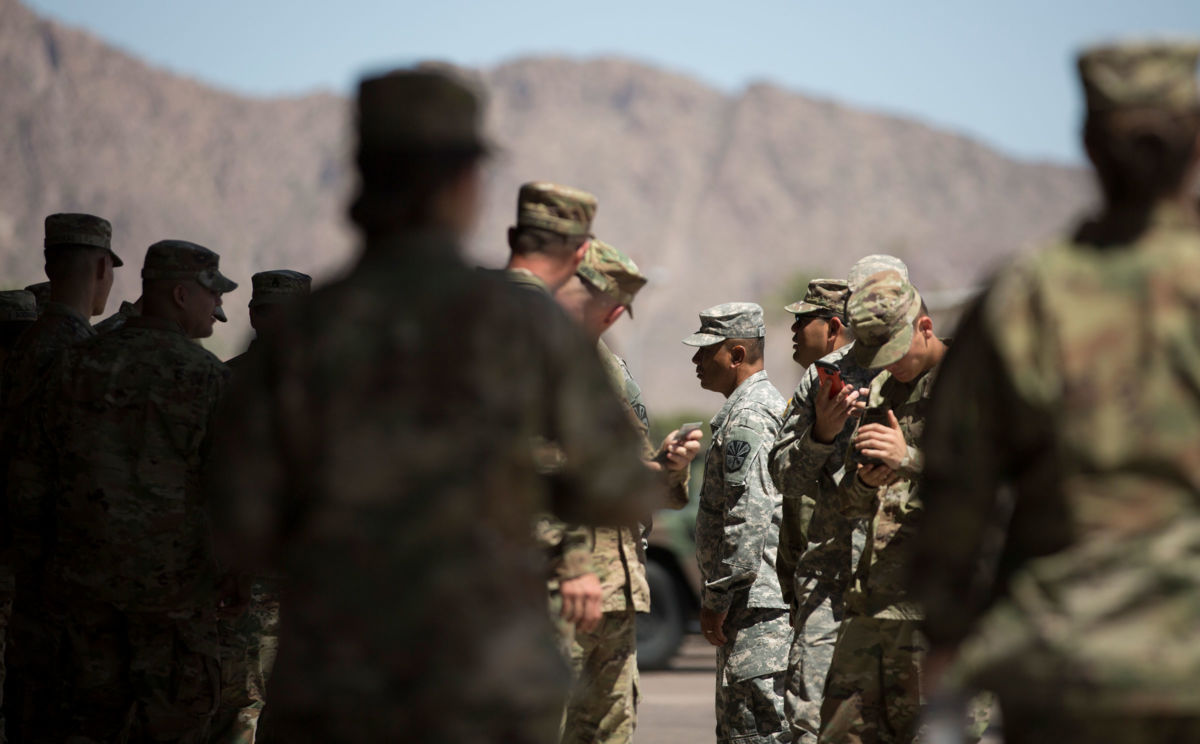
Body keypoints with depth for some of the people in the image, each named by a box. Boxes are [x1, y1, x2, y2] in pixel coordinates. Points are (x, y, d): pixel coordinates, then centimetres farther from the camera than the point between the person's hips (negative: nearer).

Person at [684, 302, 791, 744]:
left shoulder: (748, 417, -14)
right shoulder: (770, 404, 20)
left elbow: (748, 519, -21)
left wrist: (717, 599, -17)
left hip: (756, 606, -11)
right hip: (761, 600, 11)